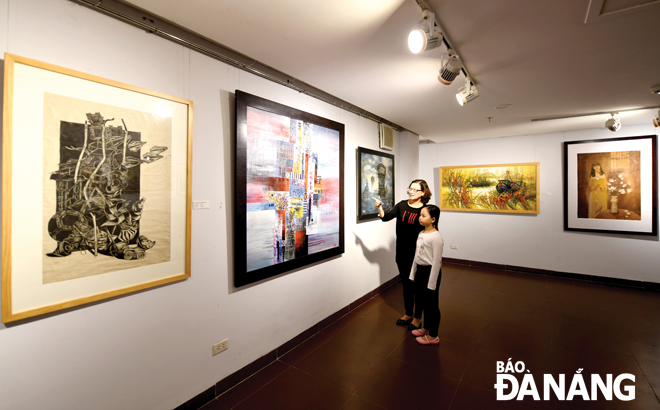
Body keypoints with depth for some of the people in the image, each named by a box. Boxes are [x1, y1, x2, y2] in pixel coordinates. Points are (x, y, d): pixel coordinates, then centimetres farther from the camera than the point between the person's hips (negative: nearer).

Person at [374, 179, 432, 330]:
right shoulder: (402, 205, 1)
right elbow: (386, 217, -5)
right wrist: (379, 207, -24)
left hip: (417, 254, -4)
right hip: (402, 253, 4)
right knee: (406, 284, 18)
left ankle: (418, 317, 31)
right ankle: (408, 314, 37)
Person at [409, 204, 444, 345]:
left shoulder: (436, 237, -20)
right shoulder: (421, 234, 5)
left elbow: (436, 261, -19)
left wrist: (432, 283, -17)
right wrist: (413, 274, 15)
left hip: (430, 271, -8)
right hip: (420, 270, 8)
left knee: (431, 303, 6)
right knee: (423, 301, 20)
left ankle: (433, 336, 23)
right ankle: (426, 328, 39)